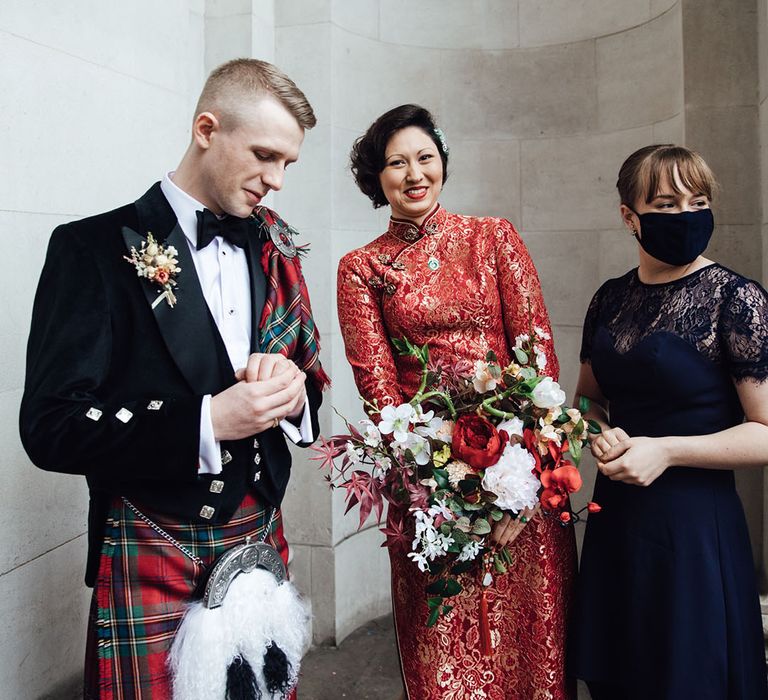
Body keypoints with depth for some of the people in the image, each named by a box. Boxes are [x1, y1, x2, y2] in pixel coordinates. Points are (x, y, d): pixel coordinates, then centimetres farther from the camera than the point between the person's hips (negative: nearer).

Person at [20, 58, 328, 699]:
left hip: (261, 542, 5)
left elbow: (309, 379, 12)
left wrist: (291, 385, -11)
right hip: (150, 566, -4)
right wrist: (207, 422, -23)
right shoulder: (97, 248, -9)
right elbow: (50, 428, -13)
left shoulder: (272, 250, 6)